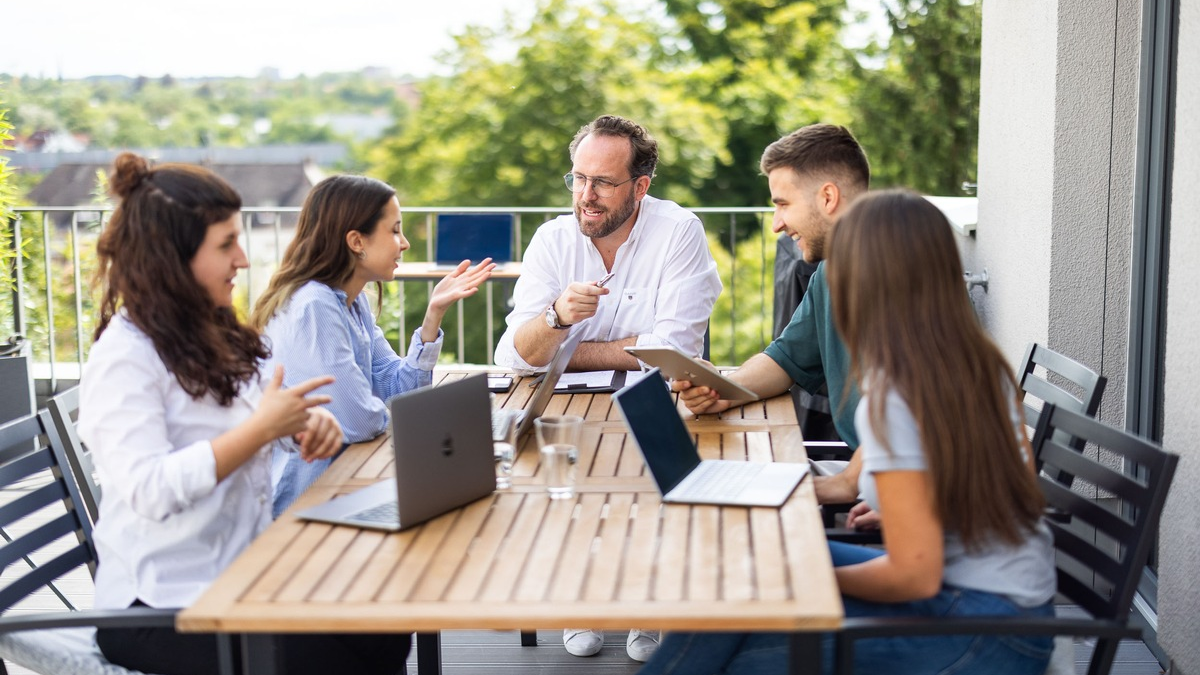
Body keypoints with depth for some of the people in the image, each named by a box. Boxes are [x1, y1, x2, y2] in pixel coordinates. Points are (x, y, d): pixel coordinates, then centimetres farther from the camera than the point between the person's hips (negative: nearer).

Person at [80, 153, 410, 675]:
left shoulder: (212, 335, 13)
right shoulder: (124, 358, -16)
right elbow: (149, 491, -26)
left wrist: (306, 423, -5)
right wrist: (262, 429, -26)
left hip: (243, 569, 8)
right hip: (162, 608, -8)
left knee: (385, 632, -11)